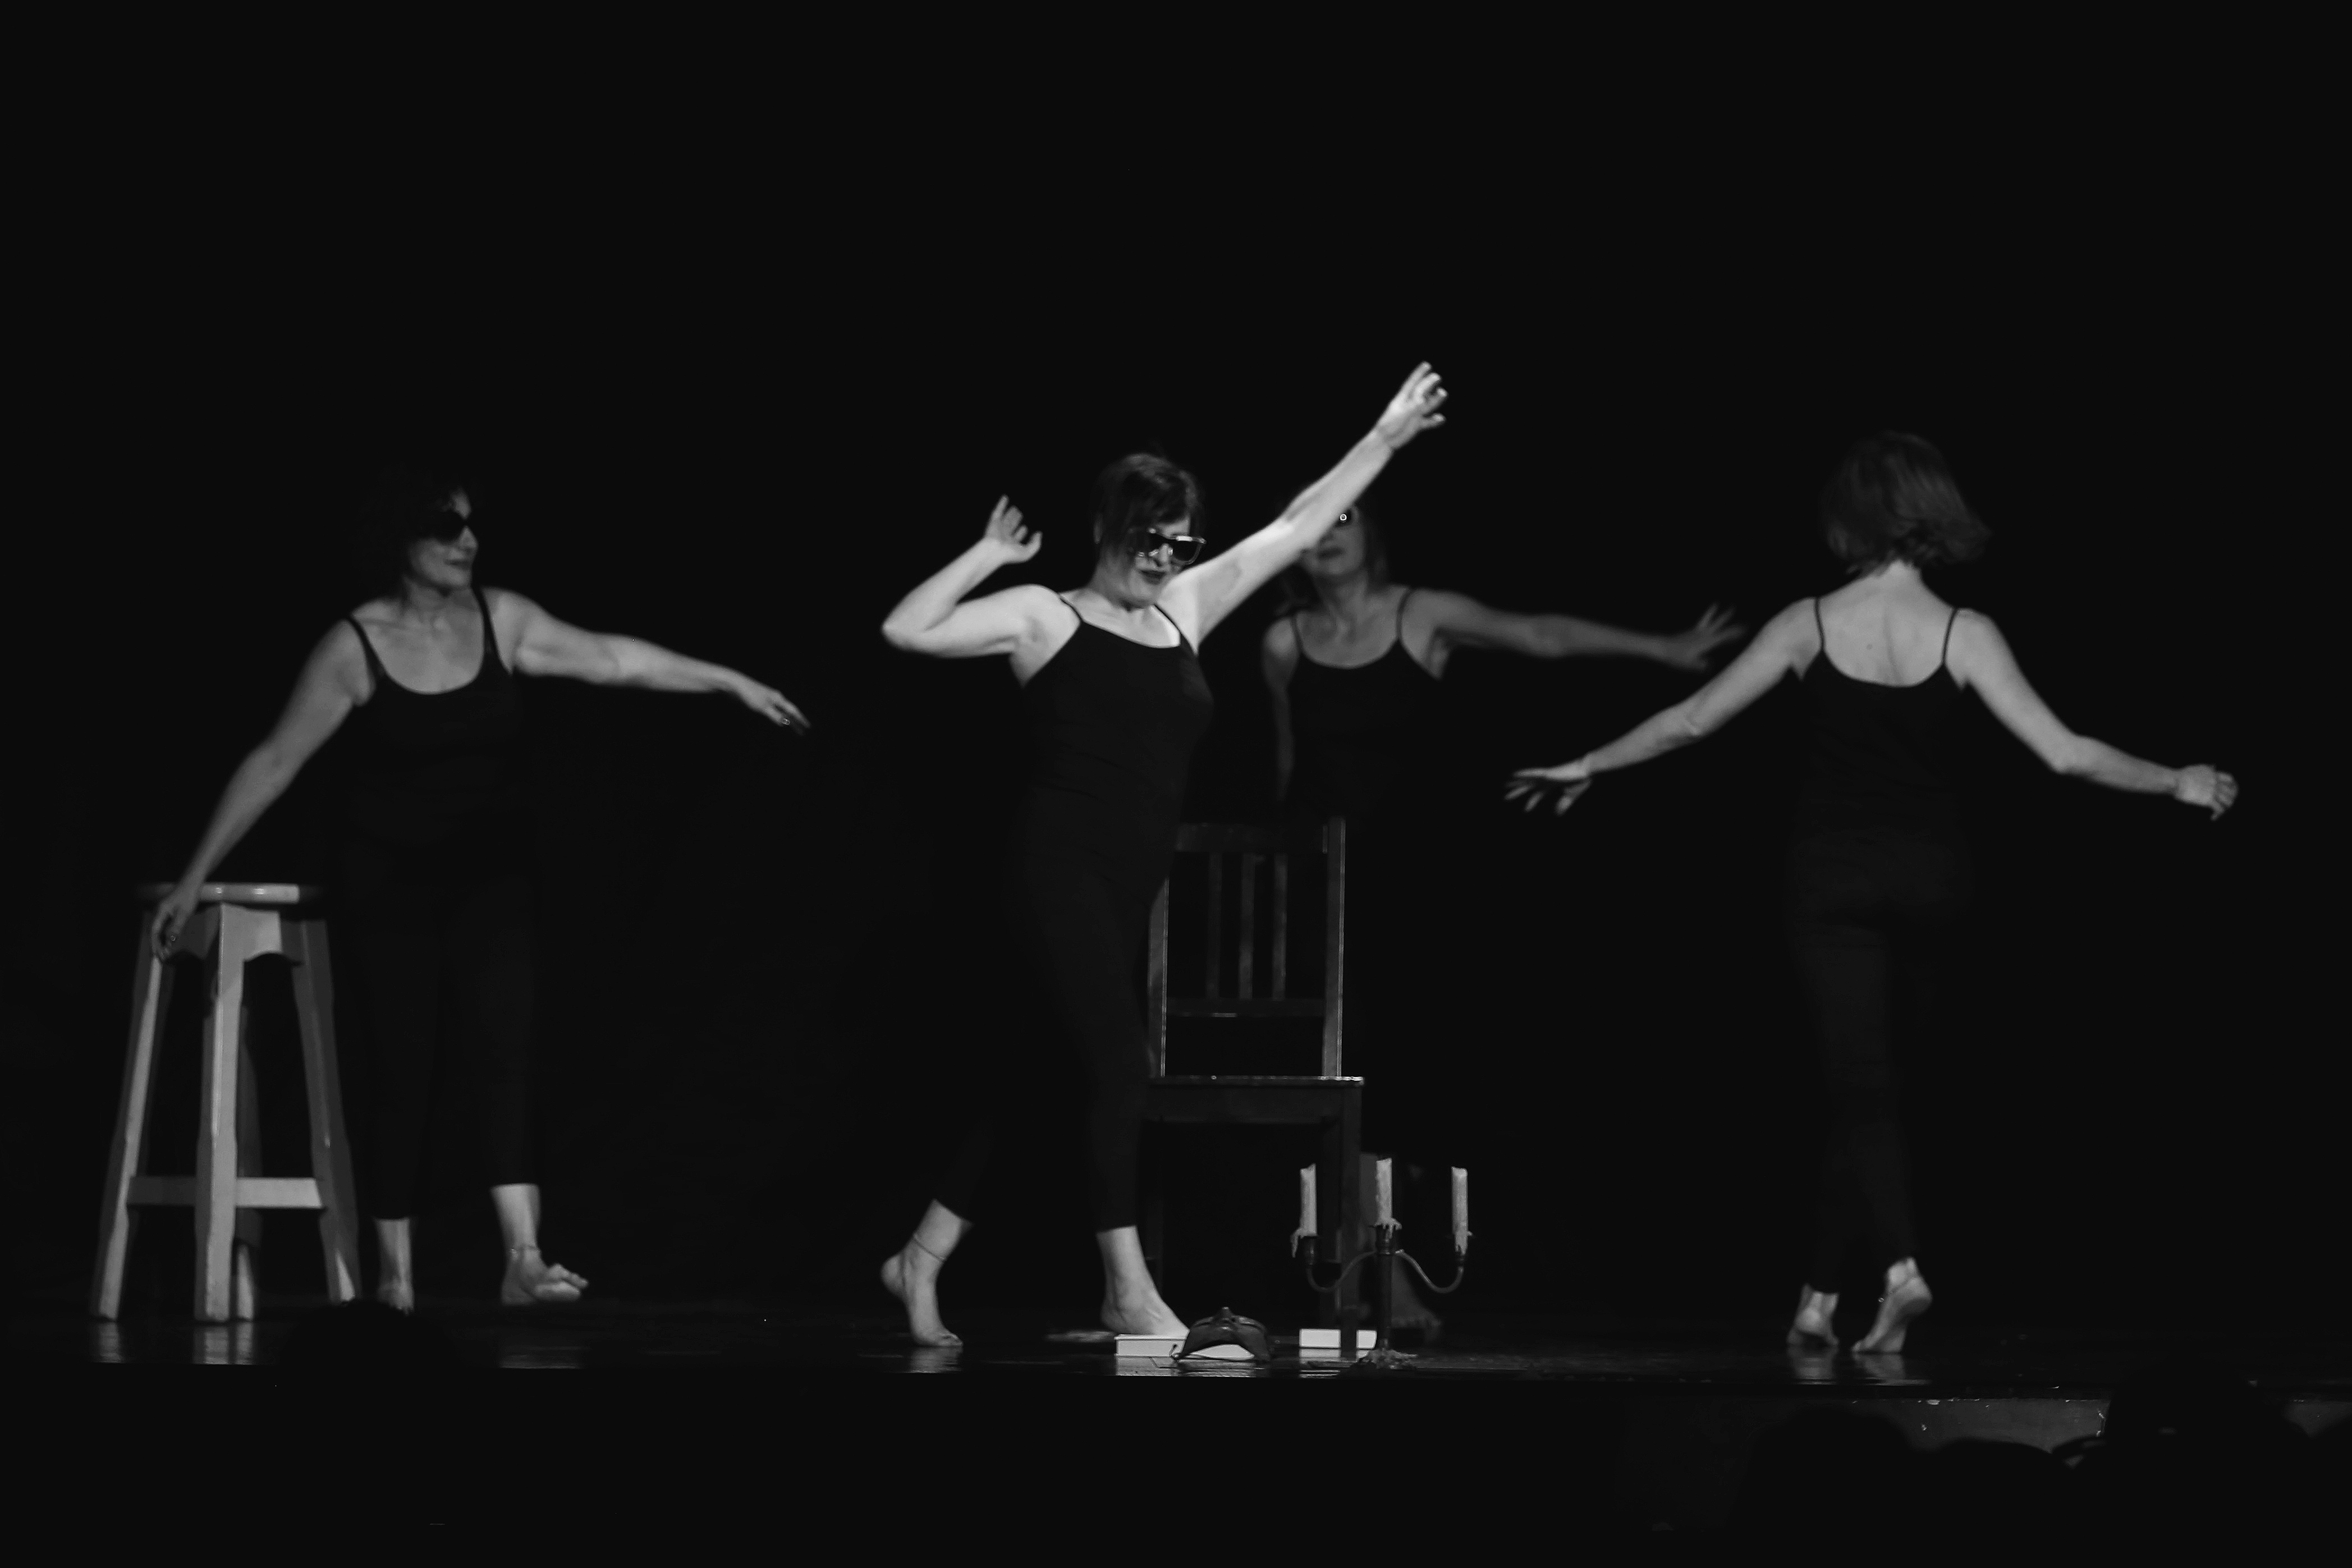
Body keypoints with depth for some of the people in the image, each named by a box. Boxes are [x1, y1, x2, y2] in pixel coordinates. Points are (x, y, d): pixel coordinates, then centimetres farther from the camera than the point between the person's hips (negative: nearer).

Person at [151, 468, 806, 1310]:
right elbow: (273, 763, -9)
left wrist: (731, 682, -3)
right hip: (388, 880, -2)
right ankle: (394, 1270, 9)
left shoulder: (501, 620, -3)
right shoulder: (355, 646, -12)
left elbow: (610, 658, 1)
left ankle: (523, 1260, -20)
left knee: (502, 1047, -12)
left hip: (487, 874, 2)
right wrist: (196, 877, -9)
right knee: (402, 1065, -1)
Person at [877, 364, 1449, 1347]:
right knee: (1119, 1066, -13)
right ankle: (1129, 1292, -11)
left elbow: (1297, 528, 17)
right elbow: (906, 631, -10)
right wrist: (988, 557, -10)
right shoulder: (1044, 616, 0)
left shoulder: (1185, 609, 15)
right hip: (1061, 865, -6)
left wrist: (1387, 437, 18)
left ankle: (921, 1258, 18)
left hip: (1132, 885, 6)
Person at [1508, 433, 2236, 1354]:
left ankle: (1902, 1262, -22)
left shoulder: (1810, 625, -5)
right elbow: (2065, 754, -9)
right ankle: (1821, 1293, 17)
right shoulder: (1964, 635, -5)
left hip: (1832, 871, -1)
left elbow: (1689, 722, 0)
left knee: (1859, 1083, 0)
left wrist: (1587, 766, 12)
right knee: (1862, 1078, 15)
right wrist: (2177, 783, 2)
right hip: (1927, 874, 1)